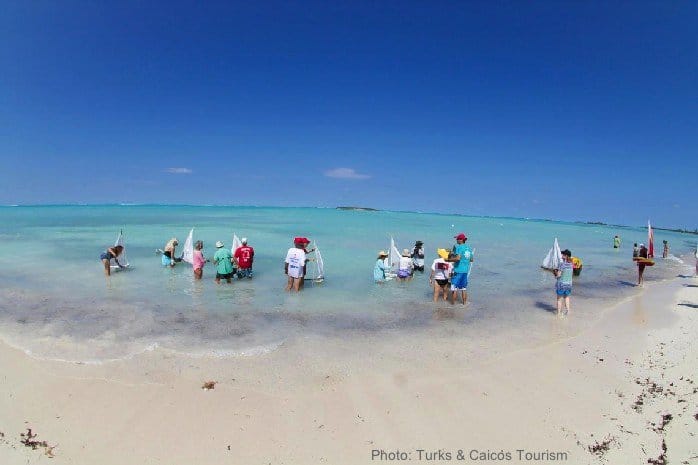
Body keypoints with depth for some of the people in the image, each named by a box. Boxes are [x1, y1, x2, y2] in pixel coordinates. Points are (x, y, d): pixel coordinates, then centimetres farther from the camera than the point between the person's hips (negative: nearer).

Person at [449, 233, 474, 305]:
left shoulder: (458, 247, -13)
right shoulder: (469, 248, 10)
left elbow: (458, 258, -25)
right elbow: (472, 260, 16)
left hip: (458, 270, -7)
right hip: (466, 270, 7)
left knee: (454, 288, 2)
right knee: (464, 289, 14)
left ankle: (452, 303, 7)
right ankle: (464, 303, 19)